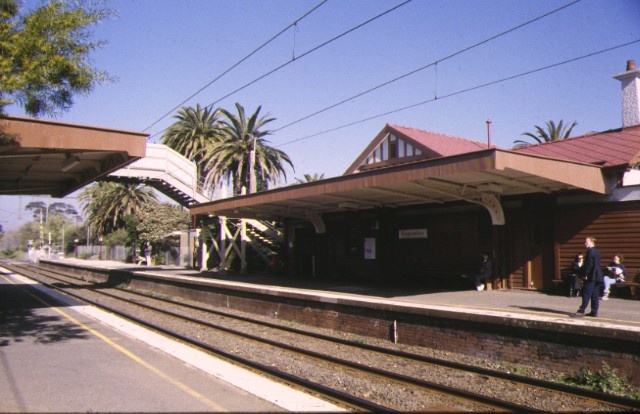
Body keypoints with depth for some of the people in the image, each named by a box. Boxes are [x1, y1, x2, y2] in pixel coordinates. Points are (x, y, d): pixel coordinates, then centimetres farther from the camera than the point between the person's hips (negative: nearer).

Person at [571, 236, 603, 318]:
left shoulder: (590, 251, -13)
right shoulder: (597, 252, 15)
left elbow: (588, 264, -18)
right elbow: (598, 264, 19)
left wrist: (585, 275, -14)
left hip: (591, 277, -9)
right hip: (597, 276, 9)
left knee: (586, 294, -8)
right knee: (595, 295, 9)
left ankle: (581, 311, -7)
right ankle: (594, 312, 11)